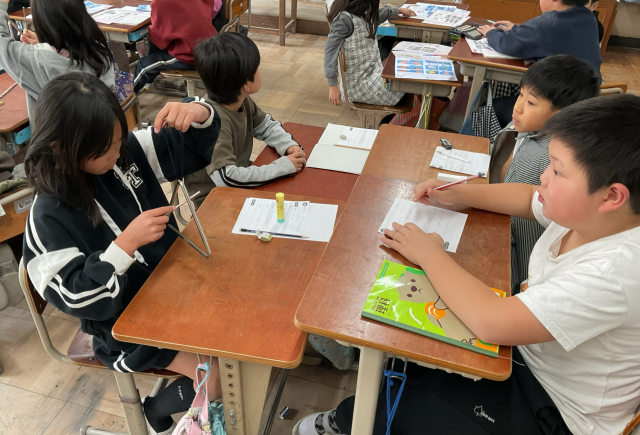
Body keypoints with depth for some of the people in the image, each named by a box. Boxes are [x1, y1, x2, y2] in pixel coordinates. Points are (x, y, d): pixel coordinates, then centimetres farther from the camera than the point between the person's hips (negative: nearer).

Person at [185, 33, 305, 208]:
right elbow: (226, 177, -38)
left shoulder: (242, 101, -8)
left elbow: (267, 125, 9)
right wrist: (283, 166, -31)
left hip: (241, 184, 7)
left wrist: (289, 146, -11)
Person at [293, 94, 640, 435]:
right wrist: (456, 194, -3)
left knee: (396, 405, -2)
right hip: (527, 355, 7)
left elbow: (491, 323, -41)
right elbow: (529, 199, 10)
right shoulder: (583, 212, -13)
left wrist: (430, 254, -27)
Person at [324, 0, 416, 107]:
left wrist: (399, 10, 44)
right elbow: (331, 51, -23)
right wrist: (333, 86, -26)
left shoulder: (364, 14, 5)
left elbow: (377, 13, 28)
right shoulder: (344, 19, -22)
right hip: (361, 83, -9)